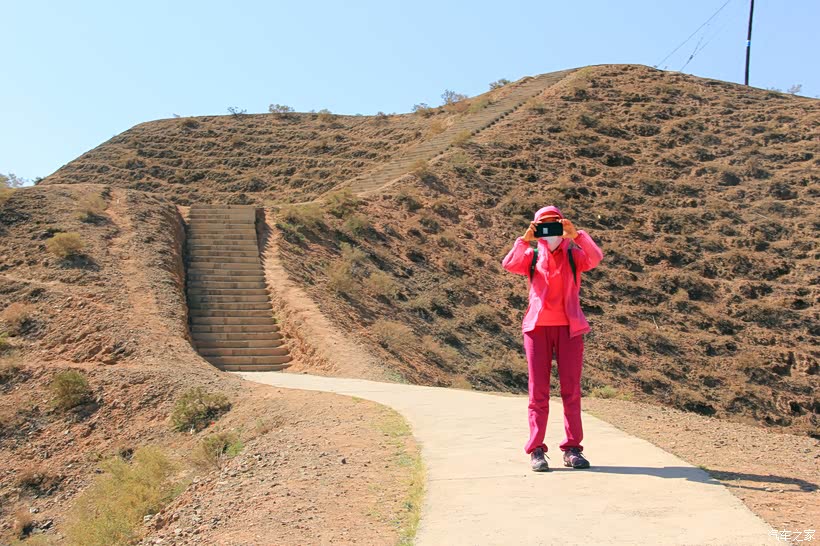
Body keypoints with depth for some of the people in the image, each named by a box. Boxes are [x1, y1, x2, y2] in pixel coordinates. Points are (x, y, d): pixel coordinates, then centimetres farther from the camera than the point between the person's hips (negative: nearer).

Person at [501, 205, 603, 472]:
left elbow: (595, 258, -16)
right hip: (537, 327, 0)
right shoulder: (531, 256, 6)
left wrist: (576, 235, -28)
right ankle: (536, 450, 4)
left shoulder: (574, 254, 5)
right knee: (538, 390, 1)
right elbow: (509, 265, -14)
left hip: (569, 328, 0)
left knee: (571, 389, 1)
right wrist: (525, 239, -25)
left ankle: (572, 449, 8)